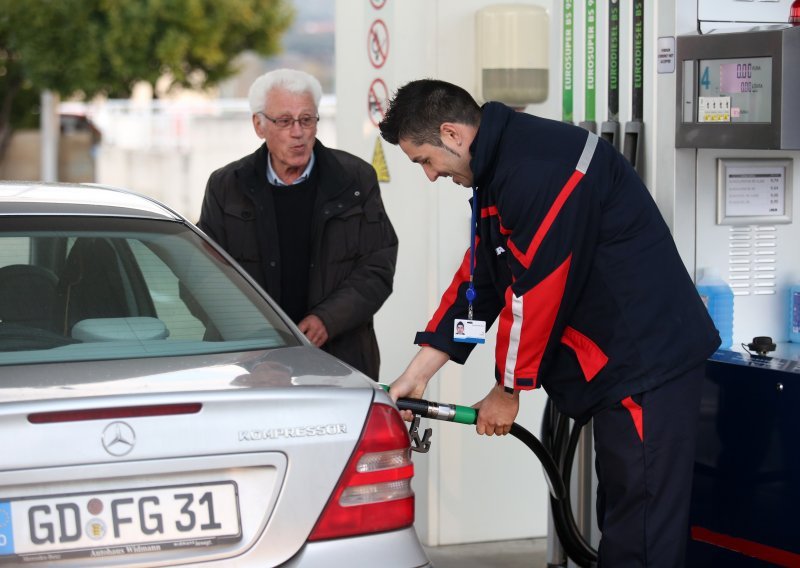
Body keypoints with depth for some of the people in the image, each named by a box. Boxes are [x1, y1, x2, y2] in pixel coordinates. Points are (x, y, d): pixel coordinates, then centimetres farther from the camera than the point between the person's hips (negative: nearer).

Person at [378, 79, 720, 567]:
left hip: (646, 361, -11)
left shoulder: (539, 167, -20)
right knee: (619, 520, 16)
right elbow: (479, 280, 15)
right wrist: (417, 374, 10)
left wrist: (508, 388, -6)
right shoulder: (500, 169, 14)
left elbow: (536, 288, -19)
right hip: (613, 363, 11)